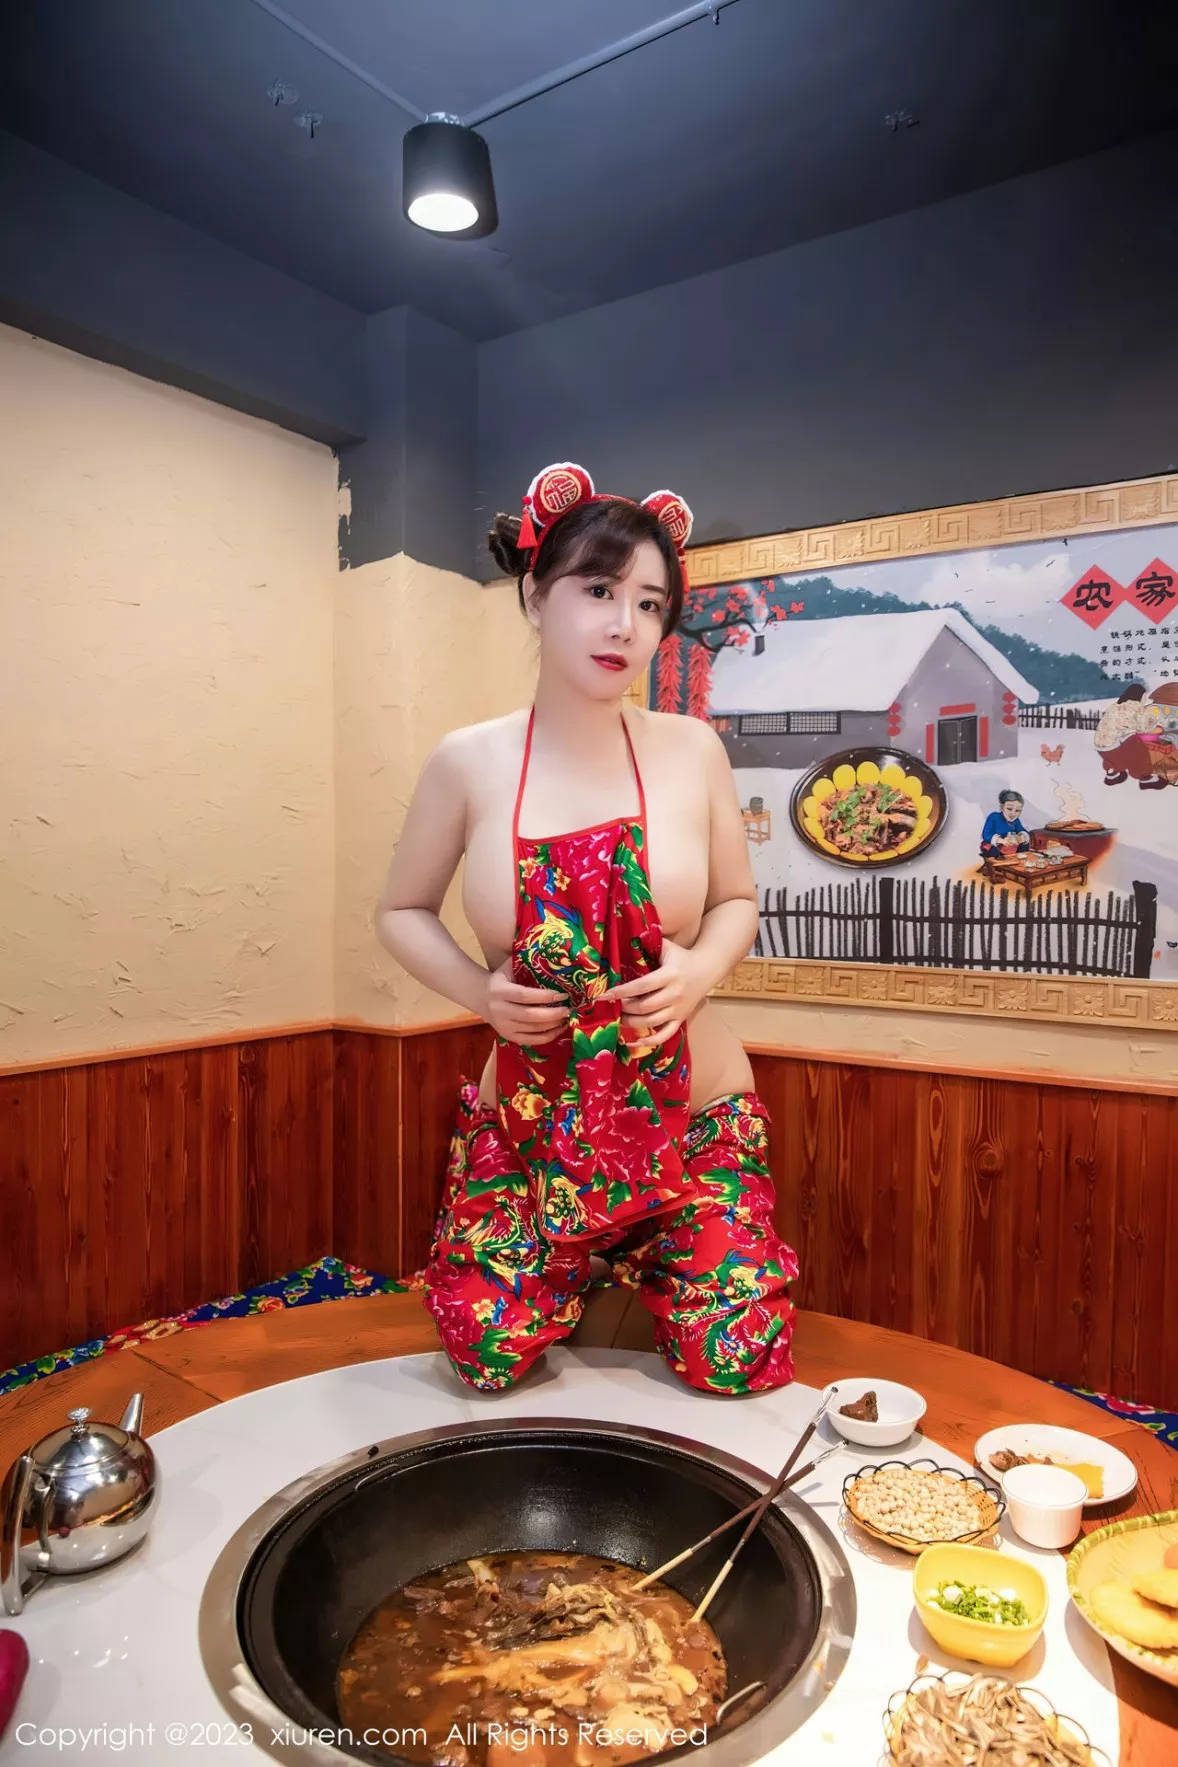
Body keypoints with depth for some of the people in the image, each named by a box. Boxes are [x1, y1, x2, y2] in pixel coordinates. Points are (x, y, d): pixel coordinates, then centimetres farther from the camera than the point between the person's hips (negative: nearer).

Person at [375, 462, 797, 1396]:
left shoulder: (692, 750, -8)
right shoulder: (470, 762, -9)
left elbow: (738, 900, 6)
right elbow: (402, 911, 4)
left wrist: (700, 970, -15)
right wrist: (481, 992, -13)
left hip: (691, 1115, 0)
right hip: (533, 1116, 0)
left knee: (741, 1367, 1)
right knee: (487, 1358, 2)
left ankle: (644, 1271, 35)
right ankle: (578, 1277, 36)